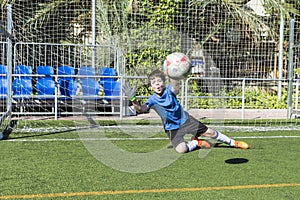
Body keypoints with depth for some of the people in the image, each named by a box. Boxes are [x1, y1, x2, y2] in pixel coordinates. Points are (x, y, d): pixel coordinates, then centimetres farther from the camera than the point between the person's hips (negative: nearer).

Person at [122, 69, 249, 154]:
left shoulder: (169, 90, -15)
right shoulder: (152, 100, -15)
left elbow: (175, 89, -42)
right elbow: (141, 109, -35)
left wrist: (172, 77, -65)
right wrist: (133, 99, -57)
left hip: (185, 119, 1)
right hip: (172, 128, 0)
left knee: (210, 132, 3)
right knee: (181, 149, -24)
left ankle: (233, 143, 28)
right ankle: (196, 143, 10)